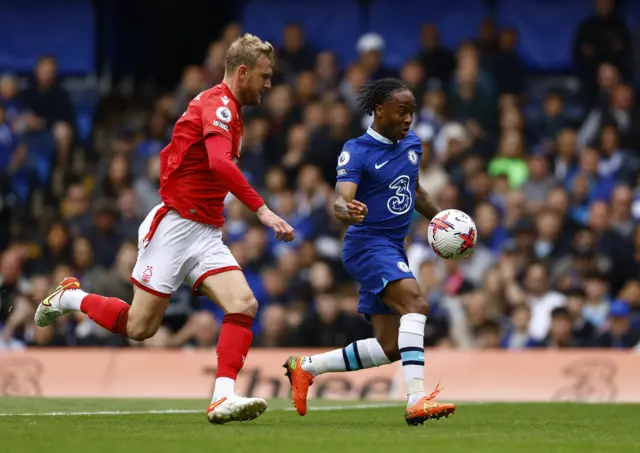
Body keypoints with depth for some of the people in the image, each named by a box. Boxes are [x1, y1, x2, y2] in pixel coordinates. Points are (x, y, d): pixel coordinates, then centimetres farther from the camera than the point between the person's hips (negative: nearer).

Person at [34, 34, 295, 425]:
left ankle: (223, 399, -22)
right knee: (140, 327, -1)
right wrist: (262, 210, -38)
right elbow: (220, 163, -33)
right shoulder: (218, 104, -14)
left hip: (206, 232, 9)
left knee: (244, 305, -14)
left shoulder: (230, 113, 16)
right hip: (176, 226, -9)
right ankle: (70, 297, 24)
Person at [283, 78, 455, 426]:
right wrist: (349, 211, -48)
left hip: (394, 250, 8)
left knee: (389, 348, 7)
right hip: (367, 244, -8)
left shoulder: (412, 145, 9)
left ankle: (305, 367, 21)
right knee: (415, 303, -32)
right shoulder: (357, 152, -12)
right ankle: (416, 401, -40)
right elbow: (340, 201, -25)